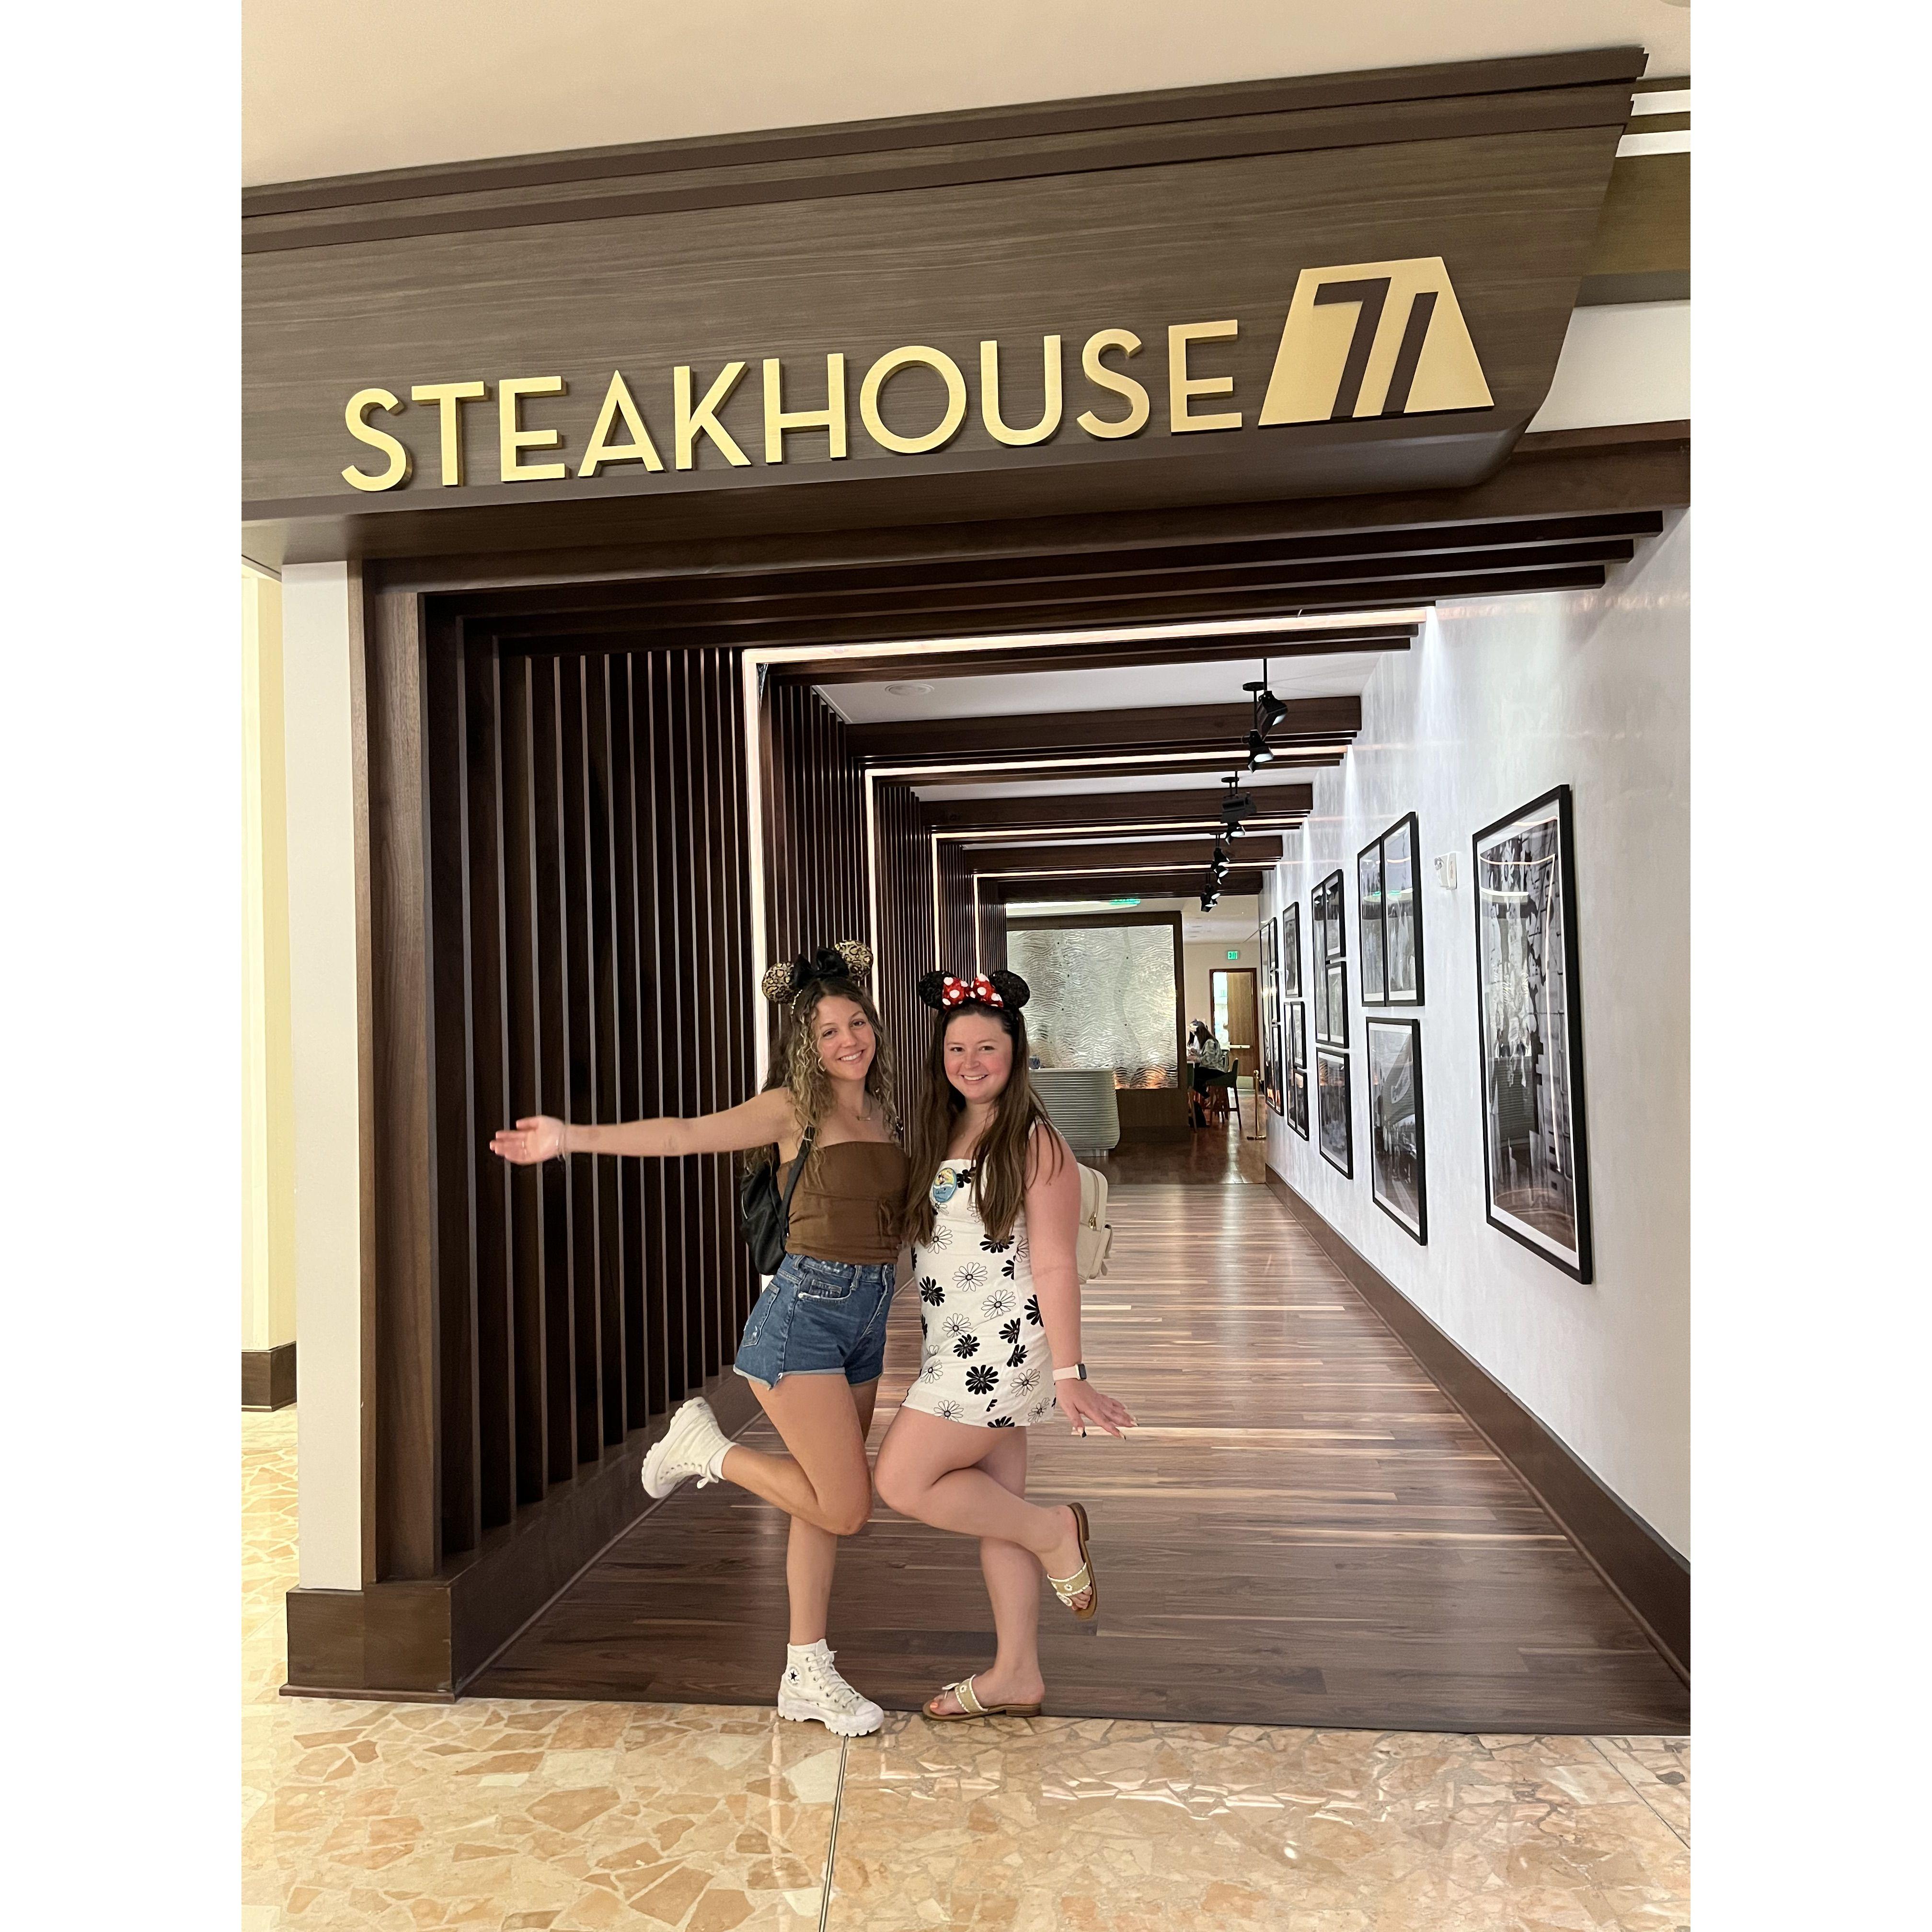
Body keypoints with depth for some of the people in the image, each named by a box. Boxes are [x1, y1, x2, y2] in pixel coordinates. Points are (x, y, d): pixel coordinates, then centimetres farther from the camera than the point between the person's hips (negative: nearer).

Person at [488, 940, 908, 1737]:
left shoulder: (882, 1111, 10)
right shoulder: (793, 1108, -9)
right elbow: (684, 1134, -19)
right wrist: (576, 1137, -27)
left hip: (867, 1319, 7)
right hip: (805, 1312, -7)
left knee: (826, 1503, 13)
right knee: (843, 1506, -6)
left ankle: (807, 1675, 27)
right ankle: (703, 1447, 14)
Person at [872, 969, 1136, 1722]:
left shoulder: (1035, 1143, -12)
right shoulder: (940, 1136, 10)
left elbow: (1053, 1267, -15)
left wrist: (1068, 1374, -16)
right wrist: (929, 1343, 14)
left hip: (1006, 1345, -7)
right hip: (956, 1349, 8)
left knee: (903, 1481, -7)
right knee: (992, 1506, 13)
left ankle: (1055, 1531, 9)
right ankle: (1017, 1675, 25)